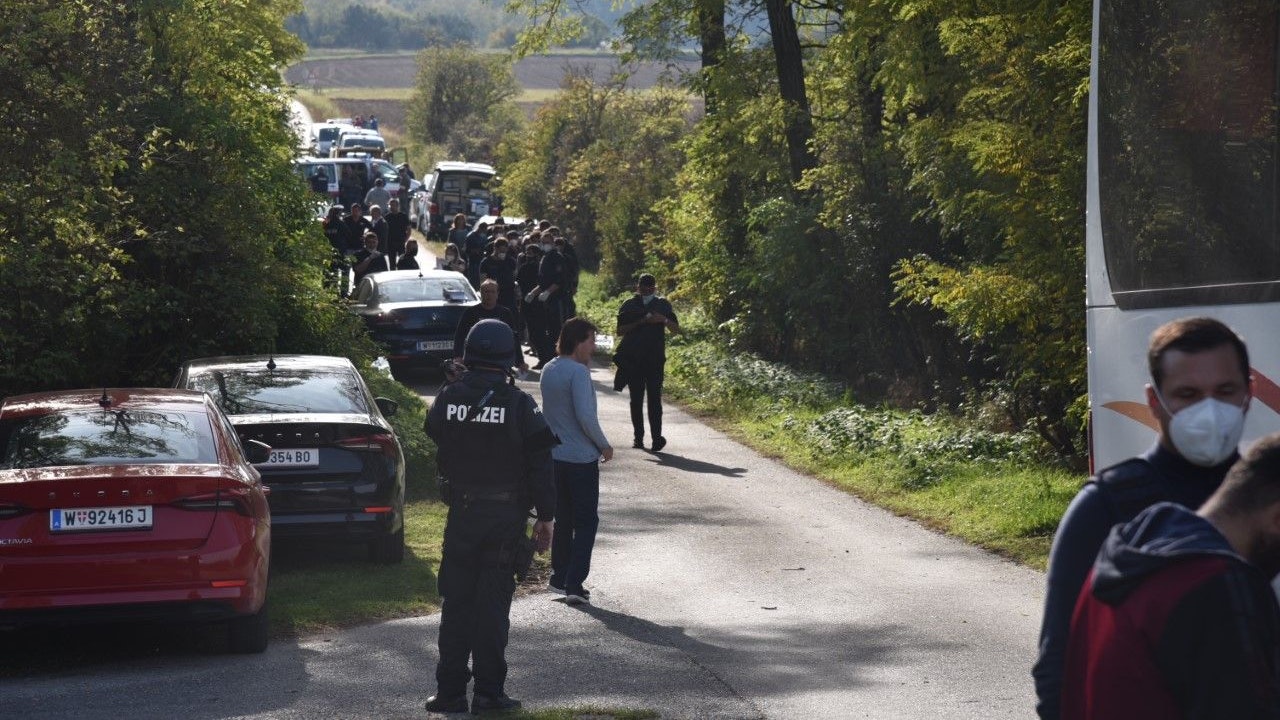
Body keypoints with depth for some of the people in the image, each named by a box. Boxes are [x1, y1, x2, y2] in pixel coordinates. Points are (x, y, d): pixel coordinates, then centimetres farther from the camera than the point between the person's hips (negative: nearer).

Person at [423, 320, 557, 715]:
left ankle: (450, 690, 10)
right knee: (493, 604, 3)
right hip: (506, 515, -2)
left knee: (456, 601, 8)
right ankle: (488, 691, 6)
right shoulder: (519, 404, -10)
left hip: (461, 513, 2)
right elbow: (539, 464, -8)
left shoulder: (448, 398, -5)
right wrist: (545, 517, 0)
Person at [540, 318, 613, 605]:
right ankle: (574, 584, -6)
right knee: (586, 522, 0)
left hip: (555, 457, 8)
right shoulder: (578, 372, -18)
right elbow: (585, 416, -23)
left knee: (563, 519, 18)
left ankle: (559, 577, 23)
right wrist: (604, 445, -7)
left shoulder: (548, 371, 7)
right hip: (581, 458, -8)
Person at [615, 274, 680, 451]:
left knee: (654, 398, -11)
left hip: (655, 359, -1)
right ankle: (638, 437, 10)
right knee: (636, 399, 4)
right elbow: (620, 330, -1)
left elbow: (676, 329, 10)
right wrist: (641, 322, -14)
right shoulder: (629, 305, 7)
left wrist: (664, 320, -10)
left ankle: (657, 437, -18)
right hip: (633, 360, 1)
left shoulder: (663, 305, 10)